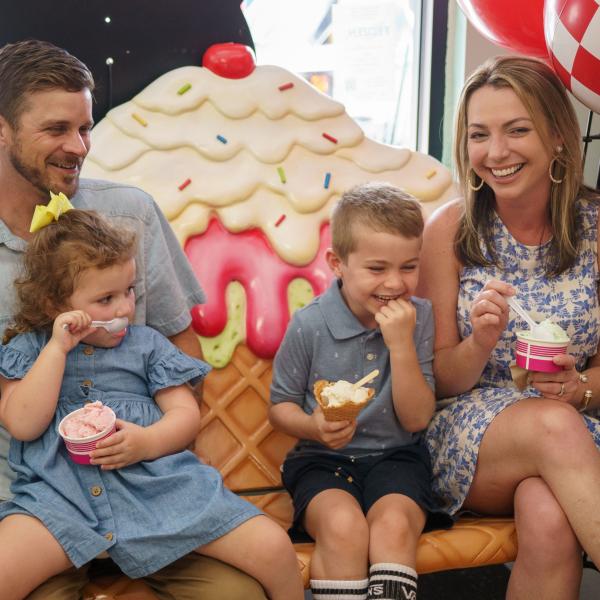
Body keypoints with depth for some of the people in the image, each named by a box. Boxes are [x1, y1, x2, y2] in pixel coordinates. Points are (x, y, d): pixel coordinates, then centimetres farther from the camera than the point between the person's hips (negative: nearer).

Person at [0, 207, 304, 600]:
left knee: (275, 548, -12)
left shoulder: (146, 343, 16)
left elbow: (187, 413, 9)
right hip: (62, 491, -1)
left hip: (159, 481, 2)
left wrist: (148, 442, -12)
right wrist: (57, 348, -4)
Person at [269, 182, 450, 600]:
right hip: (323, 459, -1)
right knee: (344, 526, -29)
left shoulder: (419, 318, -4)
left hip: (396, 456, 1)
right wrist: (313, 426, -20)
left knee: (394, 525, -28)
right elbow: (281, 405, 3)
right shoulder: (309, 326, -9)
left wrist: (401, 343, -18)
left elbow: (417, 419, -6)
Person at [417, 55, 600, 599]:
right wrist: (480, 343, -22)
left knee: (550, 521, -34)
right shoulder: (450, 229, -5)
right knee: (553, 426, -34)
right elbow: (440, 382, -1)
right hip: (466, 436, 0)